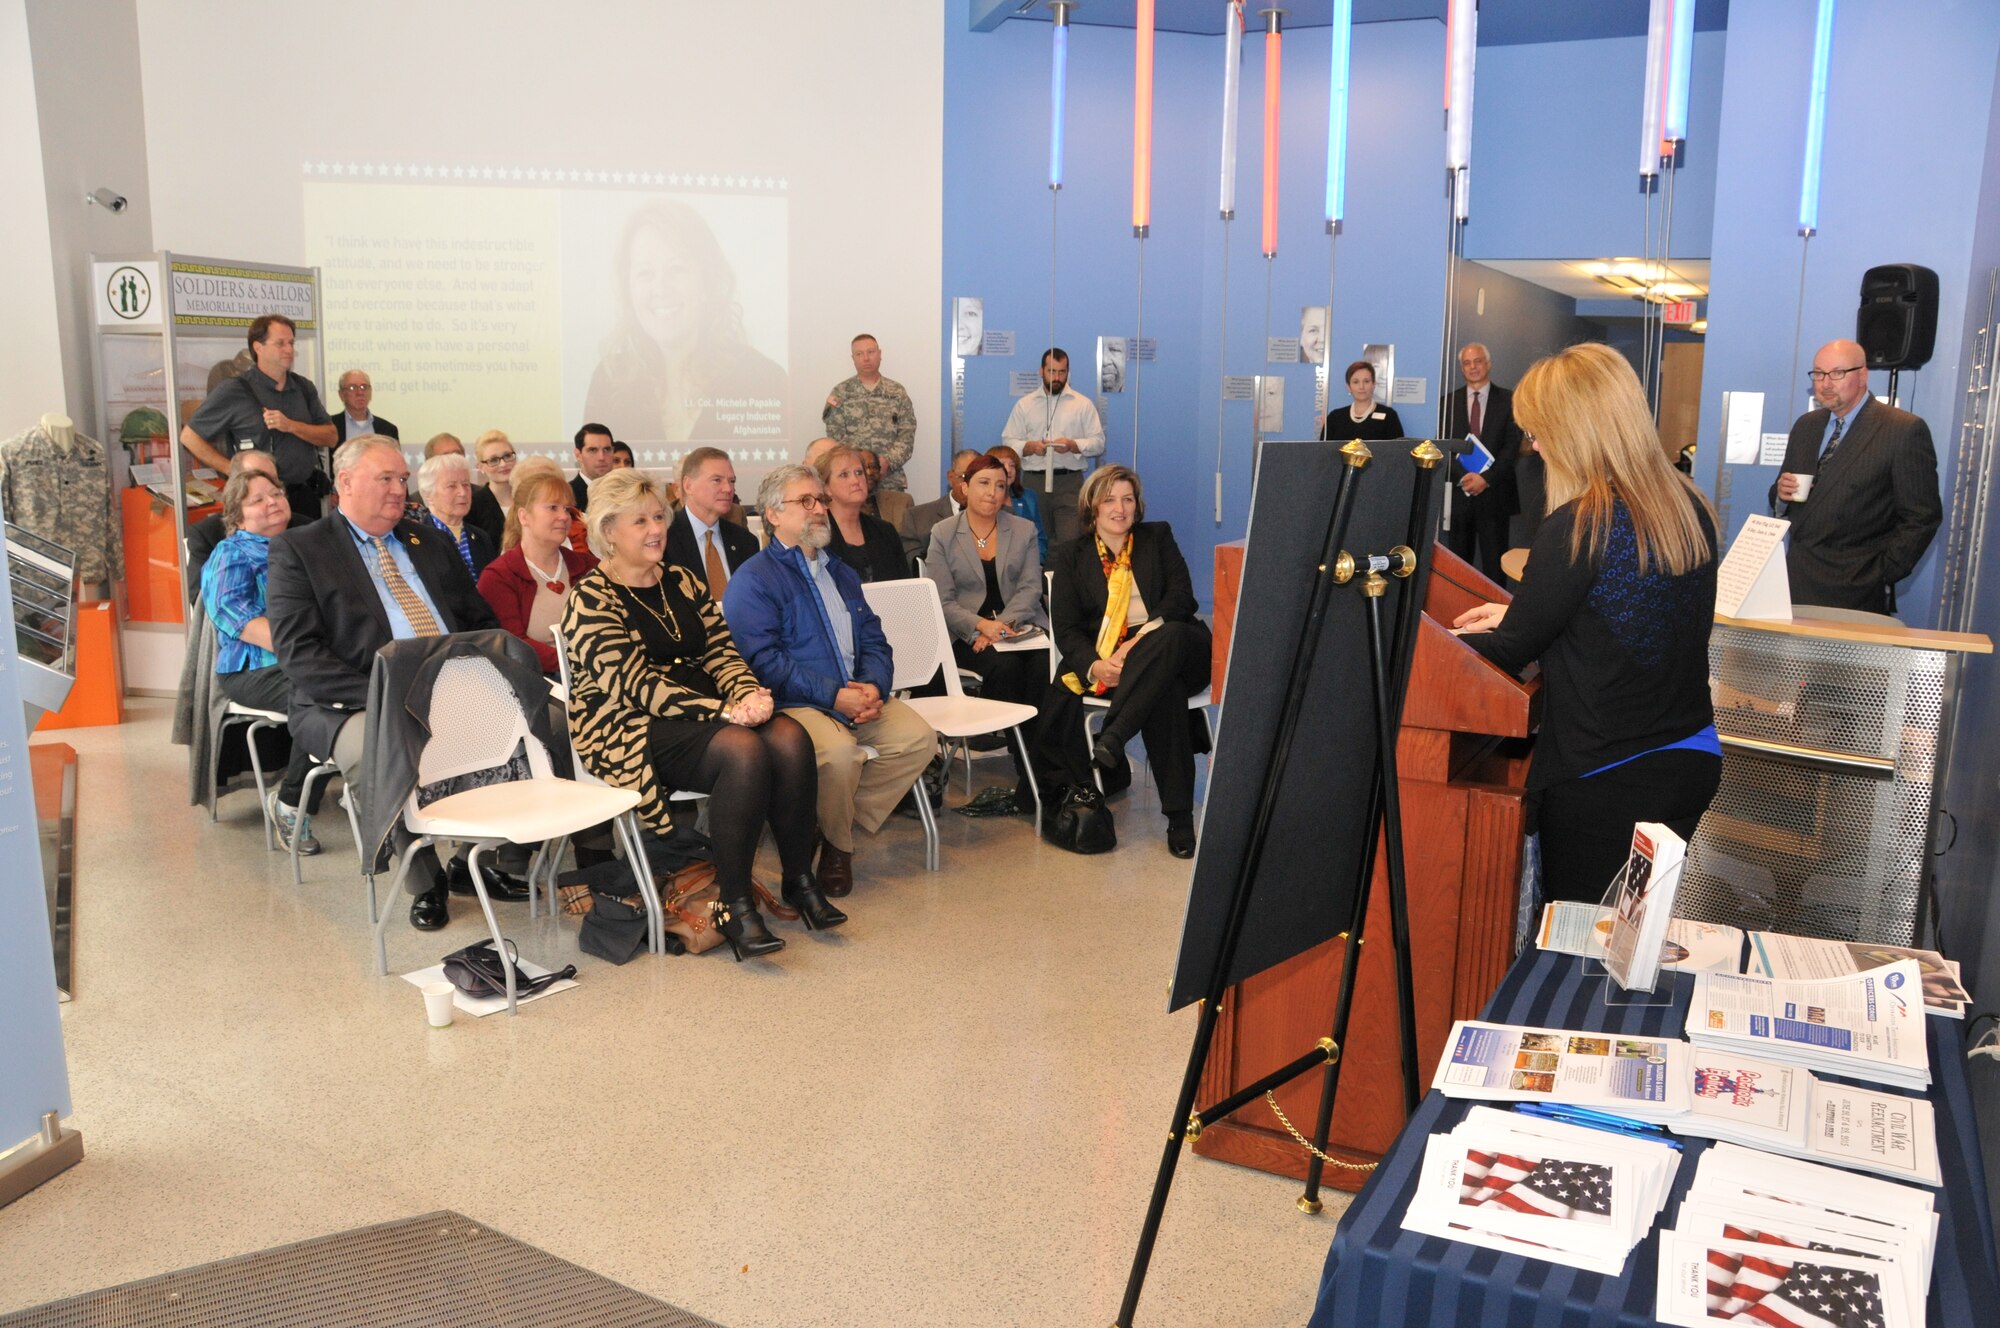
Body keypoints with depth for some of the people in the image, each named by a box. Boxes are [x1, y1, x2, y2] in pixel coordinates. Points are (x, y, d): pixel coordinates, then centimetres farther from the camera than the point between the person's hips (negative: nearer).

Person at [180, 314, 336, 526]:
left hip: (305, 494, 5)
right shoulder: (234, 391, -5)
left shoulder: (303, 387, 9)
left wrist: (291, 426, -12)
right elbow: (189, 437, -3)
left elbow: (330, 437, 4)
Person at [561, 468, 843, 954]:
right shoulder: (591, 600, -5)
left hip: (707, 711, 6)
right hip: (631, 729, -6)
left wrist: (749, 695, -14)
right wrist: (724, 711, -24)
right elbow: (636, 684, -15)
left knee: (791, 737, -22)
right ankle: (734, 905, -25)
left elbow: (721, 652, 10)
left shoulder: (684, 583, 17)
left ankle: (800, 880, -12)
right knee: (742, 750, -33)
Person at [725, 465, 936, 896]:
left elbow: (873, 640, 16)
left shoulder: (840, 573, 20)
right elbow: (763, 660, -16)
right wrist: (833, 696, -20)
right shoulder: (753, 581, -4)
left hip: (859, 697, 7)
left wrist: (874, 687, -7)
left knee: (919, 737, -14)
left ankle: (844, 824, 0)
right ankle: (835, 844, -5)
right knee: (839, 751, -34)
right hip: (793, 706, -7)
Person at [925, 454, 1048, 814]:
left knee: (1042, 667, -31)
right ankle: (1027, 769, -27)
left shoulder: (1024, 530, 12)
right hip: (966, 633, -1)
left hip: (1018, 624, 2)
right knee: (1004, 665, -34)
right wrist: (981, 624, -18)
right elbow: (942, 600, 0)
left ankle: (1032, 784, -29)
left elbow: (1031, 588, 2)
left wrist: (1001, 626, -15)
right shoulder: (943, 534, 6)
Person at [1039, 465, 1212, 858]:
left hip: (1170, 648, 0)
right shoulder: (1070, 556, 14)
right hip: (1102, 658, 0)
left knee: (1169, 636, -38)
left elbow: (1181, 597, 1)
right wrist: (1094, 665, -19)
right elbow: (1066, 628, 3)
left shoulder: (1158, 537, 17)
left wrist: (1142, 638, -16)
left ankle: (1112, 738, -47)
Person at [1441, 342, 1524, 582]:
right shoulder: (1450, 402, 9)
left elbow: (1513, 445, -3)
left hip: (1494, 493, -2)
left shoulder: (1508, 400, 3)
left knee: (1494, 562, 0)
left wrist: (1486, 478, -13)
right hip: (1459, 493, 2)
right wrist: (1463, 477, -13)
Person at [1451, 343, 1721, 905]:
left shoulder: (1578, 527, -21)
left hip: (1606, 777, -8)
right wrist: (1519, 615, 21)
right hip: (1692, 758, 8)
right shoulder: (1690, 508, 3)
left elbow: (1512, 652, -10)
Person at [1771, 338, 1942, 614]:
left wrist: (1882, 576, -11)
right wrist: (1781, 494, -4)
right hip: (1796, 580, 5)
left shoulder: (1905, 431, -7)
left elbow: (1922, 518, -8)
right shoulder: (1805, 425, 12)